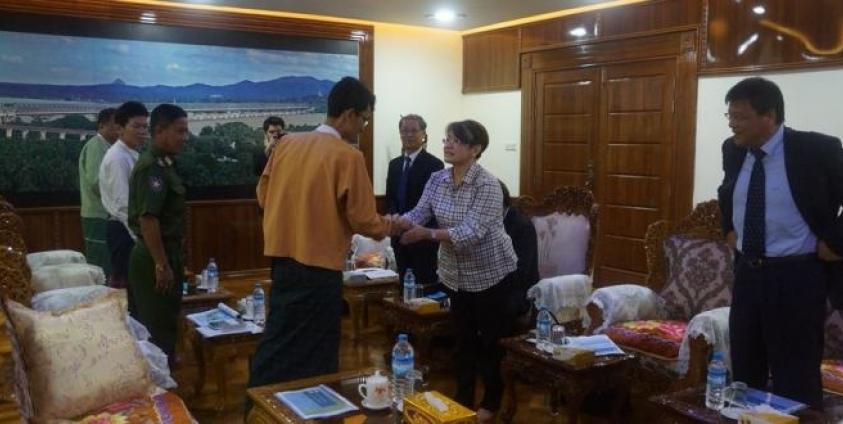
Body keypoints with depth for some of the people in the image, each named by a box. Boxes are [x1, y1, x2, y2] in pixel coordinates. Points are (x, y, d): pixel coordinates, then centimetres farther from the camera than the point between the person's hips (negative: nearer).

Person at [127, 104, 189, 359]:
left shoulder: (163, 164, 12)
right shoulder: (152, 167, -18)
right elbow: (147, 219, -24)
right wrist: (161, 265, -23)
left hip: (165, 253, 10)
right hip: (155, 258, -10)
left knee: (164, 323, 18)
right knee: (158, 327, 0)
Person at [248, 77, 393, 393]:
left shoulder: (287, 143, 4)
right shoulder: (348, 156, -15)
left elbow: (263, 194, 12)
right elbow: (362, 219, -13)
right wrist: (387, 226, 7)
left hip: (284, 258, 7)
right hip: (319, 267, -7)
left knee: (279, 341, 19)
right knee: (315, 353, 8)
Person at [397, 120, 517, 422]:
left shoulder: (488, 185, -23)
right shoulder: (437, 179, -3)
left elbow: (471, 232, -31)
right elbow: (418, 214, -8)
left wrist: (427, 234, -41)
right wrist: (396, 222, -29)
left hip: (492, 273, -5)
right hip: (456, 273, 6)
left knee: (492, 339, 8)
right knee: (464, 338, 16)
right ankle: (463, 400, 30)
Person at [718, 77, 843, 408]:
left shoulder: (816, 150, -15)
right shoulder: (733, 150, 2)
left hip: (796, 276, -5)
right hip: (746, 272, 6)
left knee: (795, 380, 5)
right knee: (744, 371, 15)